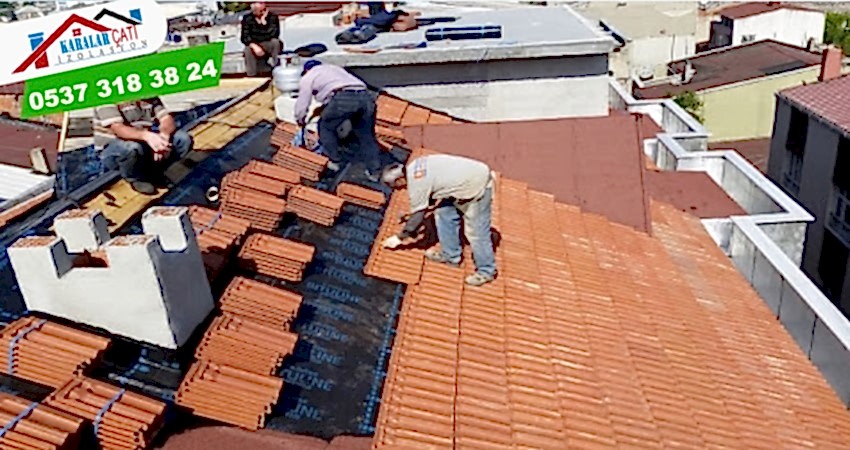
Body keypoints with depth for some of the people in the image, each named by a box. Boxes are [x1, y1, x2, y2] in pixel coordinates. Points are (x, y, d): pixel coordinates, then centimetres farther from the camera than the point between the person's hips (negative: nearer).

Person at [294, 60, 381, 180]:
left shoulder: (308, 77, 25)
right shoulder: (335, 68, 42)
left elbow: (302, 104, 26)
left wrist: (300, 120, 47)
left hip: (343, 98, -5)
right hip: (366, 97, 5)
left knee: (326, 127, 21)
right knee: (365, 135, 19)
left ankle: (334, 161, 24)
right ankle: (374, 171, 14)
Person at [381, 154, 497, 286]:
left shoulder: (416, 183, -20)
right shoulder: (414, 168, 6)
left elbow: (417, 213, -11)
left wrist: (401, 237, 2)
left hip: (477, 184, -10)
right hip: (471, 174, 10)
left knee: (476, 231, -2)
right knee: (444, 213, 14)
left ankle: (486, 271, 12)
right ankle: (450, 255, 25)